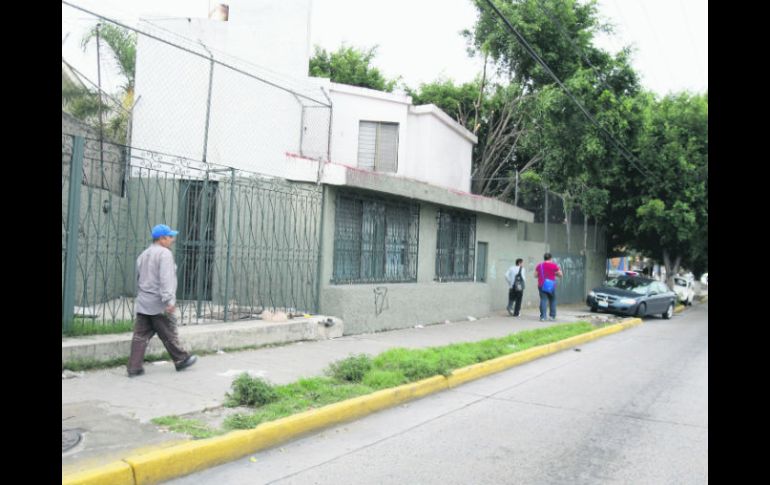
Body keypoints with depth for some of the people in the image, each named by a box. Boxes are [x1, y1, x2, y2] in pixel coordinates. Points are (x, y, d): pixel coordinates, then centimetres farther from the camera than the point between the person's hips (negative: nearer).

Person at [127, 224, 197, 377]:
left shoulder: (143, 254, 17)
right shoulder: (164, 254, -11)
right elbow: (166, 279, -21)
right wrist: (169, 300, -25)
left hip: (143, 303, 8)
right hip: (158, 304, -8)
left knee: (140, 335, 5)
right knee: (169, 334, 5)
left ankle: (134, 367, 3)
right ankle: (181, 360, 20)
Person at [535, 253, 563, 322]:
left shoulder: (539, 266, 5)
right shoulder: (554, 265, -2)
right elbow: (560, 275, 1)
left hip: (542, 285, 2)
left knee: (543, 300, -2)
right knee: (552, 300, 11)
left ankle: (543, 317, -10)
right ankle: (552, 316, 11)